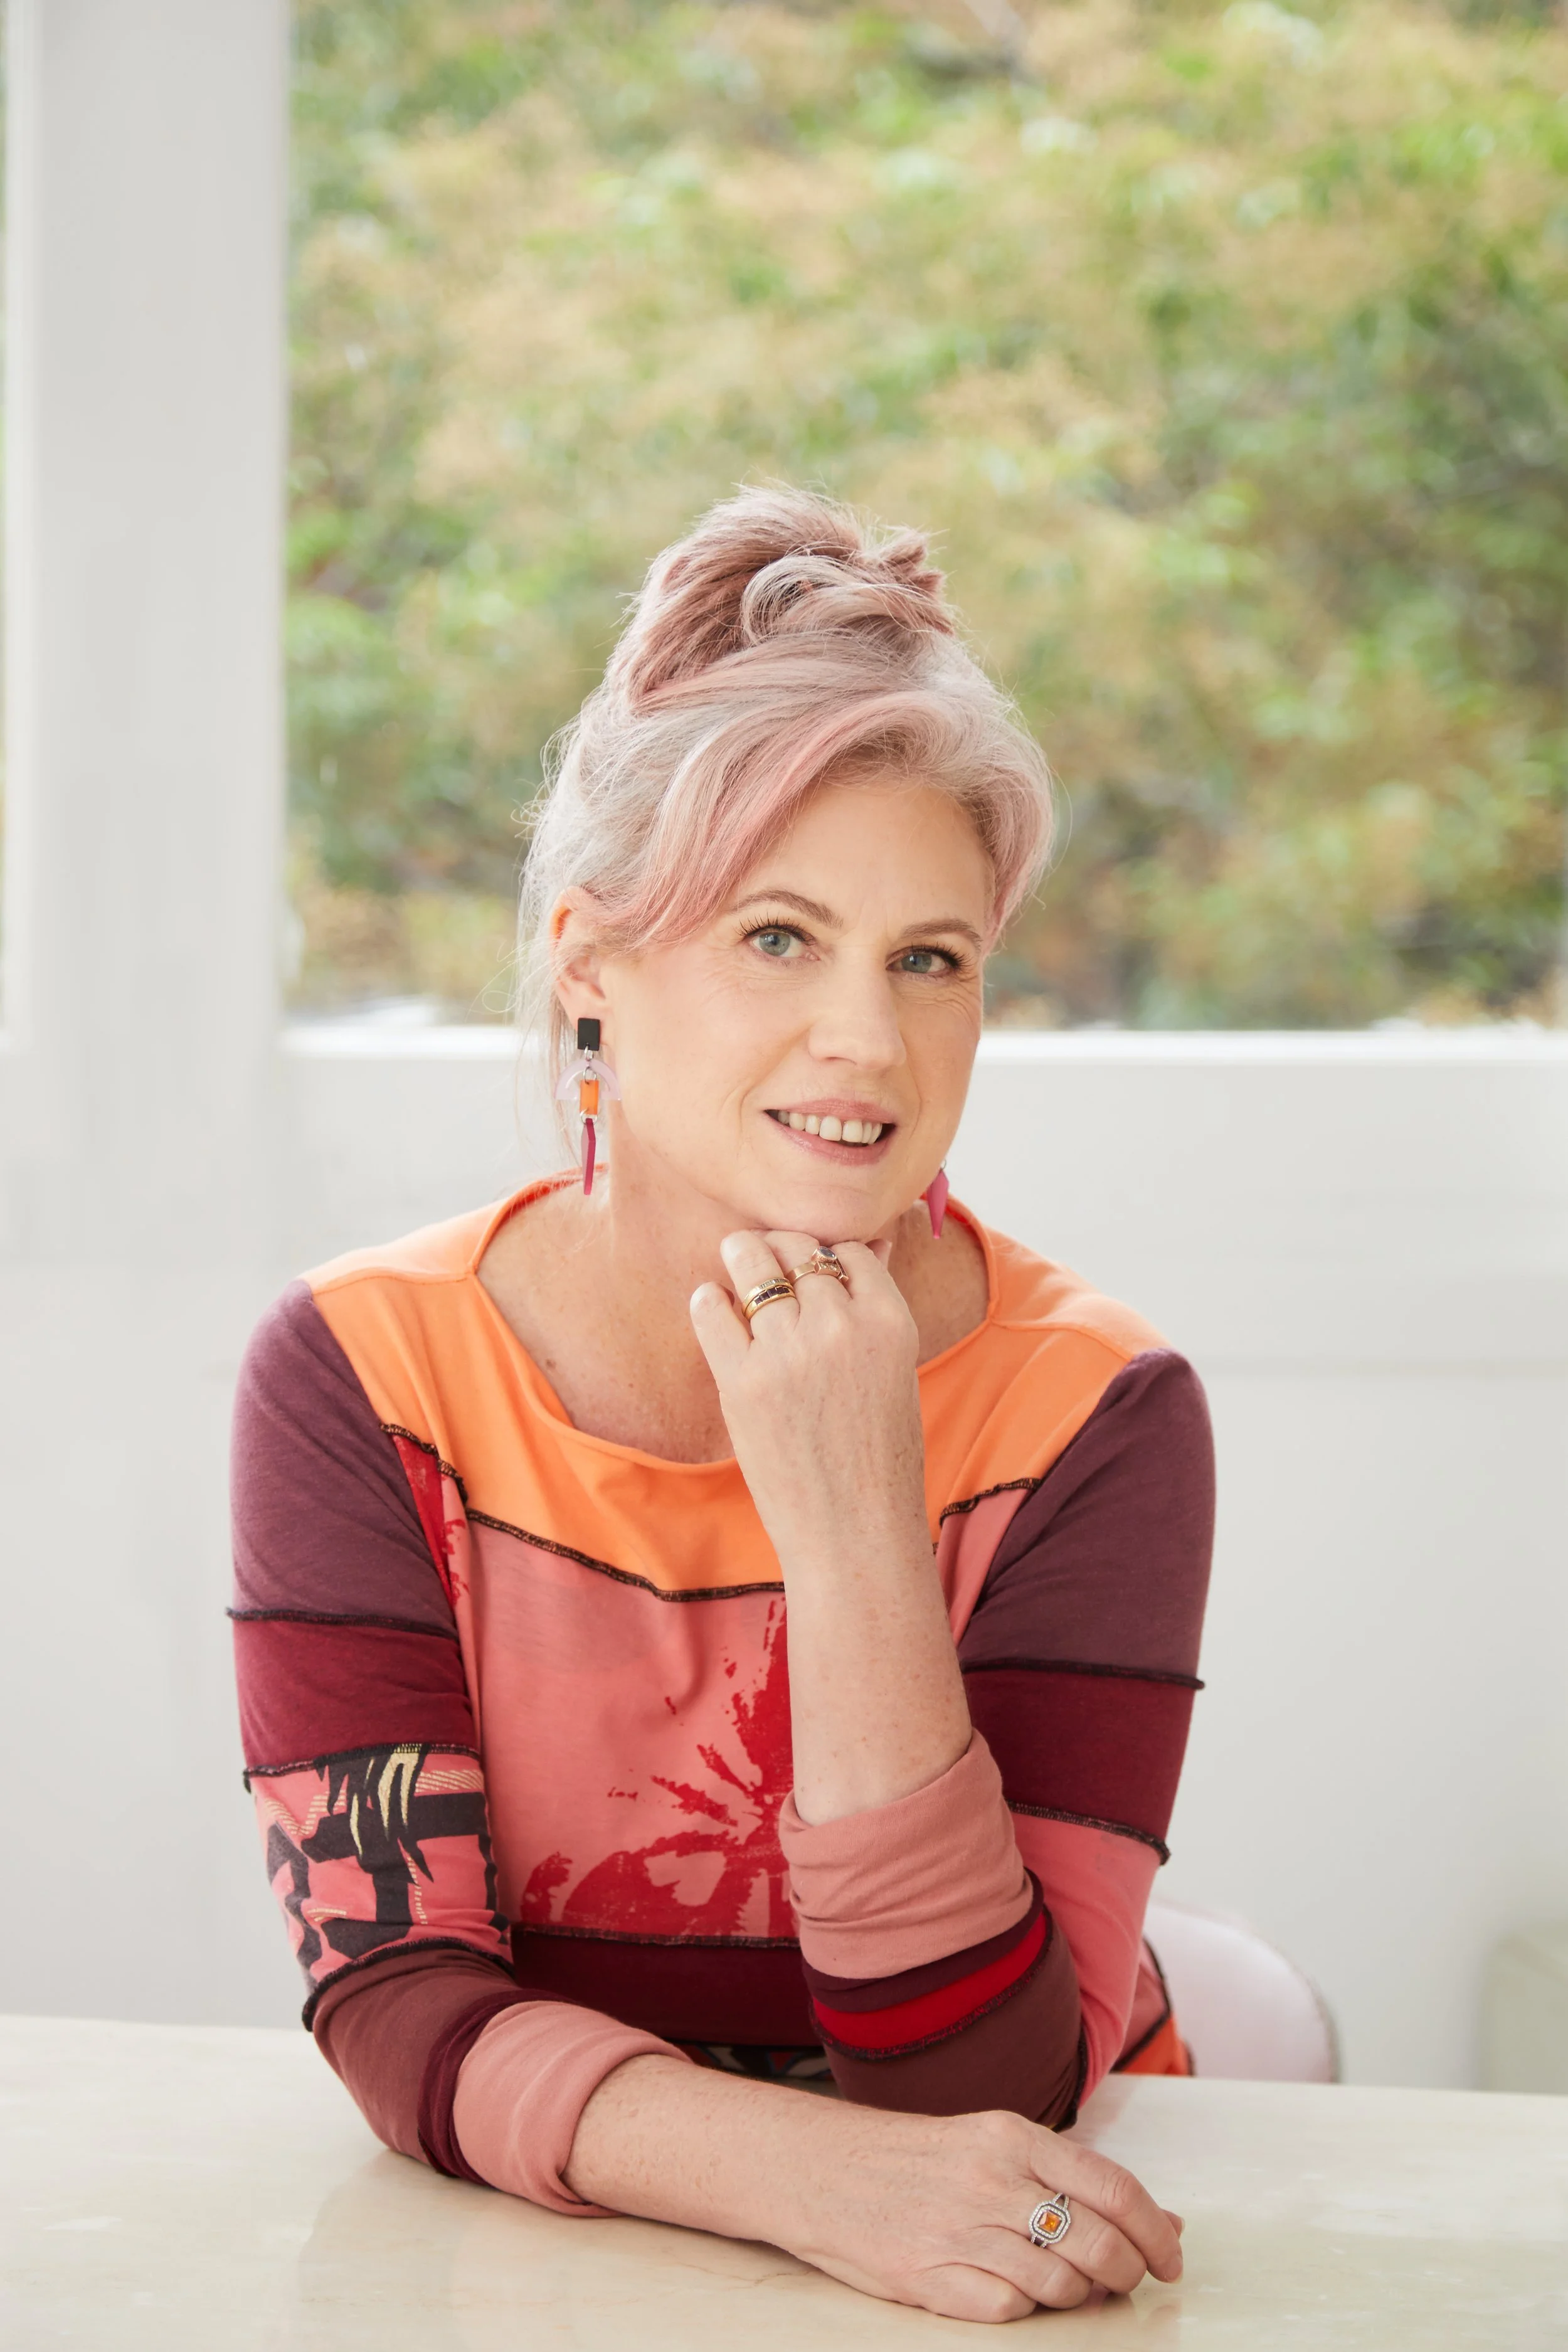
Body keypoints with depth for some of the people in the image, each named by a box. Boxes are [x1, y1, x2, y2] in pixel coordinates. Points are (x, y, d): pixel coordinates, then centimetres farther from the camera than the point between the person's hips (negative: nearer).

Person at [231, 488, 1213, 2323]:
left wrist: (853, 1537, -25)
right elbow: (390, 1990, -13)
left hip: (1008, 2289, -1)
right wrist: (813, 2175, -29)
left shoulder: (1091, 1415, -10)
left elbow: (983, 2094, -16)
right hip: (530, 2257, 1)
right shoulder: (364, 1374, -7)